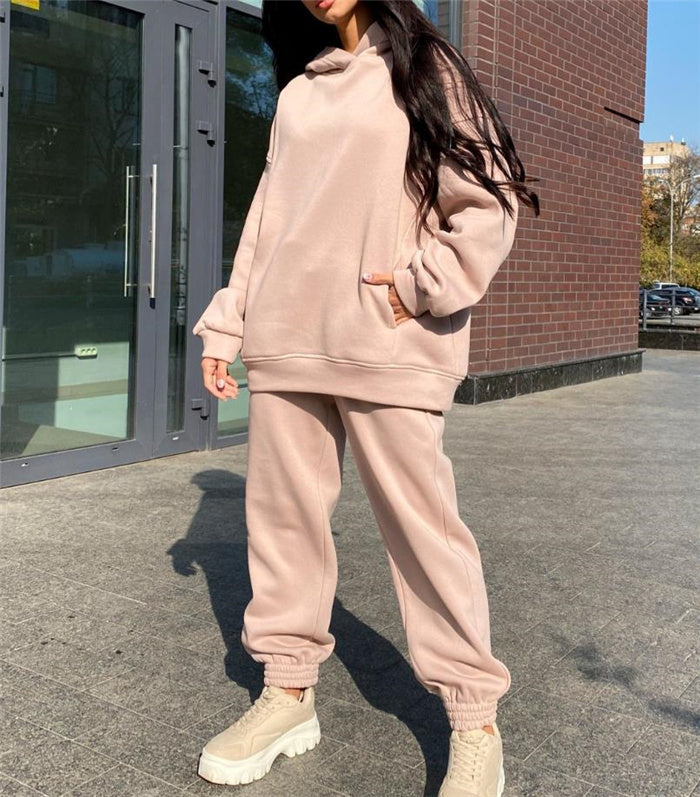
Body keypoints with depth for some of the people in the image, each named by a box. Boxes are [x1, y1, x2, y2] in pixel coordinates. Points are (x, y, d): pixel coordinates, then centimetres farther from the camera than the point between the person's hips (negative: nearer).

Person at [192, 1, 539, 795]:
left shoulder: (422, 68, 7)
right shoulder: (296, 94, 21)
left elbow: (489, 200, -1)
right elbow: (265, 222, 19)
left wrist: (422, 285, -11)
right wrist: (224, 324, 13)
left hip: (387, 347, -5)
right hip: (285, 342, 6)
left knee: (421, 525, -5)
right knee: (281, 513, 6)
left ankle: (474, 722, 7)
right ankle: (288, 692, 21)